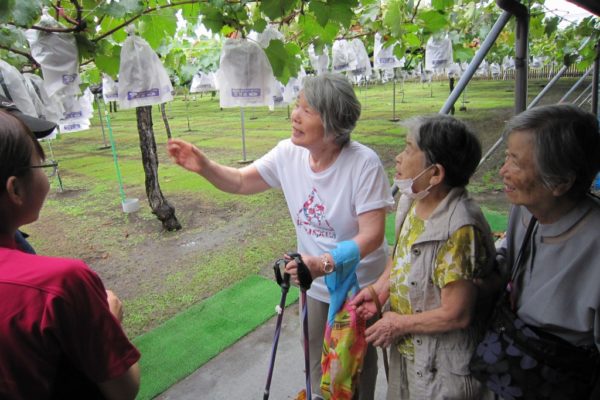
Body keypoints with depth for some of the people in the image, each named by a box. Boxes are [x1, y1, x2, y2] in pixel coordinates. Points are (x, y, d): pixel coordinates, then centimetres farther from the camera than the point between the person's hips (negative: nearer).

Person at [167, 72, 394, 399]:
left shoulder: (364, 163, -27)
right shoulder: (289, 154, -12)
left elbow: (372, 234, -27)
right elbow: (240, 182, -1)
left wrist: (324, 263, -41)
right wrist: (204, 166, -19)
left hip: (360, 286, -4)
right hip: (316, 284, 4)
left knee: (359, 364, 20)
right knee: (317, 363, 25)